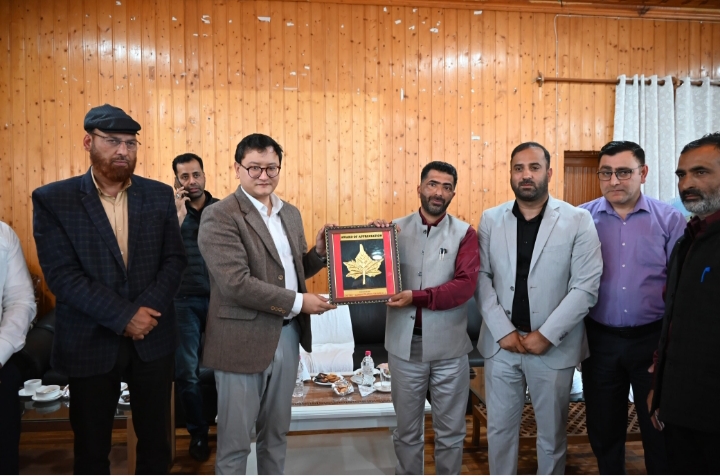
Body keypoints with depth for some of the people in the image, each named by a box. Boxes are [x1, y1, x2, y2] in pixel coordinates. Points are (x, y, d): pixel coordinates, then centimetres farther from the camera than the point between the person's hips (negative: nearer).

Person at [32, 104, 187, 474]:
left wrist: (146, 310, -15)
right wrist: (124, 317, -18)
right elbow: (61, 275, -13)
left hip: (153, 339, 2)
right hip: (89, 343, -2)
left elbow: (175, 259, 0)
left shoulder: (159, 195, 2)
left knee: (156, 437, 16)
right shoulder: (52, 199, -6)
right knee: (91, 445, 16)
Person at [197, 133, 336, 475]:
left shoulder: (291, 213, 9)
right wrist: (298, 302, -18)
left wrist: (318, 251, -4)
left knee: (276, 432, 21)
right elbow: (236, 283, -22)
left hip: (287, 336, 7)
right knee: (235, 440, 10)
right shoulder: (219, 217, -14)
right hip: (243, 340, -6)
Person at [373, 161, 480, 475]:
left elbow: (466, 285, -14)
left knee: (450, 431, 15)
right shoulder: (396, 228, 2)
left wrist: (417, 297, -23)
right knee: (407, 430, 16)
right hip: (405, 344, 1)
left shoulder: (464, 233, -3)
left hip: (449, 346, -1)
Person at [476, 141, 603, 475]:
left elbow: (586, 287, -9)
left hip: (554, 346, -2)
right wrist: (503, 331, -10)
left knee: (551, 432, 15)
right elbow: (481, 278, -1)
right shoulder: (490, 220, 3)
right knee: (499, 428, 15)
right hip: (501, 342, 2)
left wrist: (547, 335, -14)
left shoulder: (577, 221, -5)